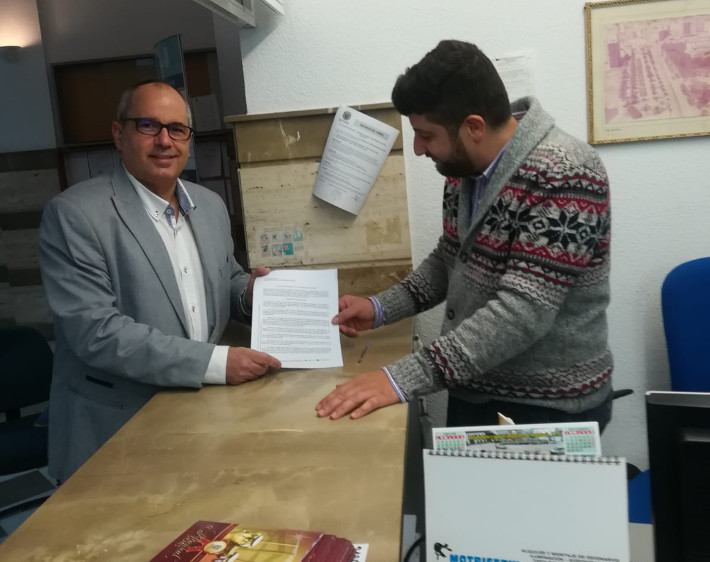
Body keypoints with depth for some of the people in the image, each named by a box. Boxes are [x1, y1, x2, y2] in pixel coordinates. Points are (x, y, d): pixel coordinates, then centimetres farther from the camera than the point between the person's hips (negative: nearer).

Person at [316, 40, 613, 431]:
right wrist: (381, 308, 0)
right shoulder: (465, 166, 0)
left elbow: (524, 311, -32)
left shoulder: (562, 175, -24)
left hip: (549, 408, -7)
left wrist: (402, 378, -36)